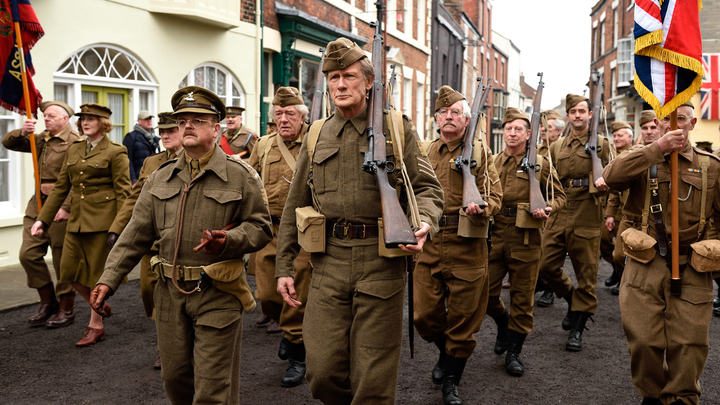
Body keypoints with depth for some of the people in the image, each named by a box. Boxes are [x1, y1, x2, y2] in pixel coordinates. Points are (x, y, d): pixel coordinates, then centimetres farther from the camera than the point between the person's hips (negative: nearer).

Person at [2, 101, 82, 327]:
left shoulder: (74, 142, -11)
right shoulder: (41, 140, 14)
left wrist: (66, 207, -25)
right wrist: (22, 132, -4)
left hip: (61, 206, -8)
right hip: (38, 202, 8)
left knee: (63, 260, 1)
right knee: (28, 254, 5)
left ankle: (66, 310, 15)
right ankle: (48, 303, 20)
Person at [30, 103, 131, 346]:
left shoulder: (115, 152, -5)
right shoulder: (73, 150, 14)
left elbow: (123, 193, -8)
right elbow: (61, 188, 16)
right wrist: (42, 219, 12)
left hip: (102, 220, -6)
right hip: (77, 219, 6)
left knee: (97, 272, 2)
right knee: (70, 271, 5)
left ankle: (96, 326, 17)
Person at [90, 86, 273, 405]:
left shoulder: (241, 176, -4)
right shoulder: (160, 179, 8)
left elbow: (260, 227, -3)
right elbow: (136, 235, 8)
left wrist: (228, 241, -22)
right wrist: (109, 279, 1)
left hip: (218, 295, -4)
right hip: (171, 293, 5)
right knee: (175, 378, 16)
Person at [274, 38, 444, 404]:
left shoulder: (397, 128, 3)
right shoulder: (316, 136, 11)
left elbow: (427, 188, 4)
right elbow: (295, 206, 14)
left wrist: (424, 223, -18)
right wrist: (284, 267, 11)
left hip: (381, 261, -2)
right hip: (329, 261, 3)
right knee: (323, 374, 3)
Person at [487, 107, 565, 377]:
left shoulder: (540, 164, 2)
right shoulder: (493, 162, 10)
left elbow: (559, 195, 8)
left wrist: (547, 209, -12)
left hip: (525, 239, -2)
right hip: (494, 236, 3)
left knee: (522, 296, 4)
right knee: (486, 291, 3)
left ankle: (514, 351, 18)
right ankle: (504, 325, 34)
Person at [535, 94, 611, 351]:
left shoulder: (601, 144, 4)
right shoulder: (557, 147, 15)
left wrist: (605, 183, -21)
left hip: (586, 217, -4)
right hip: (558, 216, 4)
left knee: (586, 273, 1)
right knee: (547, 267, 2)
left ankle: (577, 330, 13)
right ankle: (572, 300, 31)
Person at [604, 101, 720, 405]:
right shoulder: (643, 159, 5)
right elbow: (611, 177, -17)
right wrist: (657, 148, -22)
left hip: (691, 270, 1)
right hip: (645, 264, 0)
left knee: (688, 344, 2)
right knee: (643, 340, 1)